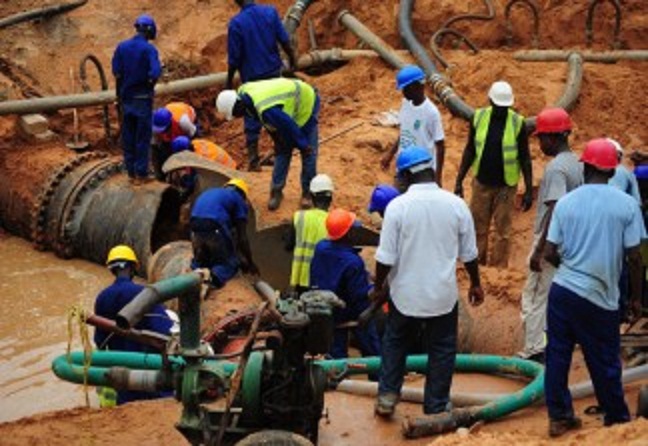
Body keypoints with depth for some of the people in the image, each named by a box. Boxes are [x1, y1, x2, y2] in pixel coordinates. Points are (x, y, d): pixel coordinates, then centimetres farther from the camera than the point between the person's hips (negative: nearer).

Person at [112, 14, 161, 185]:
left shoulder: (122, 47, -1)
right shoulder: (149, 49, -14)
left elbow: (116, 72, -1)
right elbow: (155, 73, -24)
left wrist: (119, 94, 9)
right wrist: (150, 86, -4)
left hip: (126, 97, 4)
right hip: (143, 98, -4)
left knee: (128, 137, 12)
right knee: (142, 137, 4)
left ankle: (131, 172, 18)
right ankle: (141, 174, 6)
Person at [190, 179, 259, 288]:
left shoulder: (210, 193, 35)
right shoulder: (238, 199, 18)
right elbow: (242, 238, 12)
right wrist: (250, 263, 23)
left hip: (195, 229, 5)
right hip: (215, 229, -5)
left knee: (200, 260, 28)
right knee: (230, 263, 14)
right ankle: (216, 277, -18)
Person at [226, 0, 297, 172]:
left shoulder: (236, 23, -17)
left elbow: (234, 58, -12)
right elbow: (284, 40, -3)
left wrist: (229, 81, 0)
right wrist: (292, 61, 12)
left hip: (251, 76, -3)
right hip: (273, 72, 3)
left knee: (252, 120, 7)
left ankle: (253, 161, 8)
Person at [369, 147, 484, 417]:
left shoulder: (397, 206, -15)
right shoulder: (456, 205, -7)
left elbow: (385, 257, -11)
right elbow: (469, 254, 2)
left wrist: (379, 287, 5)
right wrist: (475, 283, 17)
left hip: (405, 294, -1)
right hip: (443, 294, 1)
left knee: (395, 343, 21)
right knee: (441, 351, 14)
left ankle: (387, 397, 20)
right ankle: (435, 409, 19)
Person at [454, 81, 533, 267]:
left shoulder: (517, 123, -9)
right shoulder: (479, 117, -3)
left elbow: (525, 158, -4)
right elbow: (470, 150, 5)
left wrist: (529, 190, -5)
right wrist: (459, 181, 3)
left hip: (506, 186, -2)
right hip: (481, 183, 2)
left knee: (502, 232, 4)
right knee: (478, 229, 8)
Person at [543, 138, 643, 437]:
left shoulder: (566, 202, 0)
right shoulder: (626, 204, -6)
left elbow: (550, 253, 0)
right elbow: (633, 256, -7)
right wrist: (636, 295, 7)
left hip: (562, 290, 2)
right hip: (601, 299, -2)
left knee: (557, 356, 12)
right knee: (605, 363, 11)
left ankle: (559, 417, 19)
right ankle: (617, 419, 26)